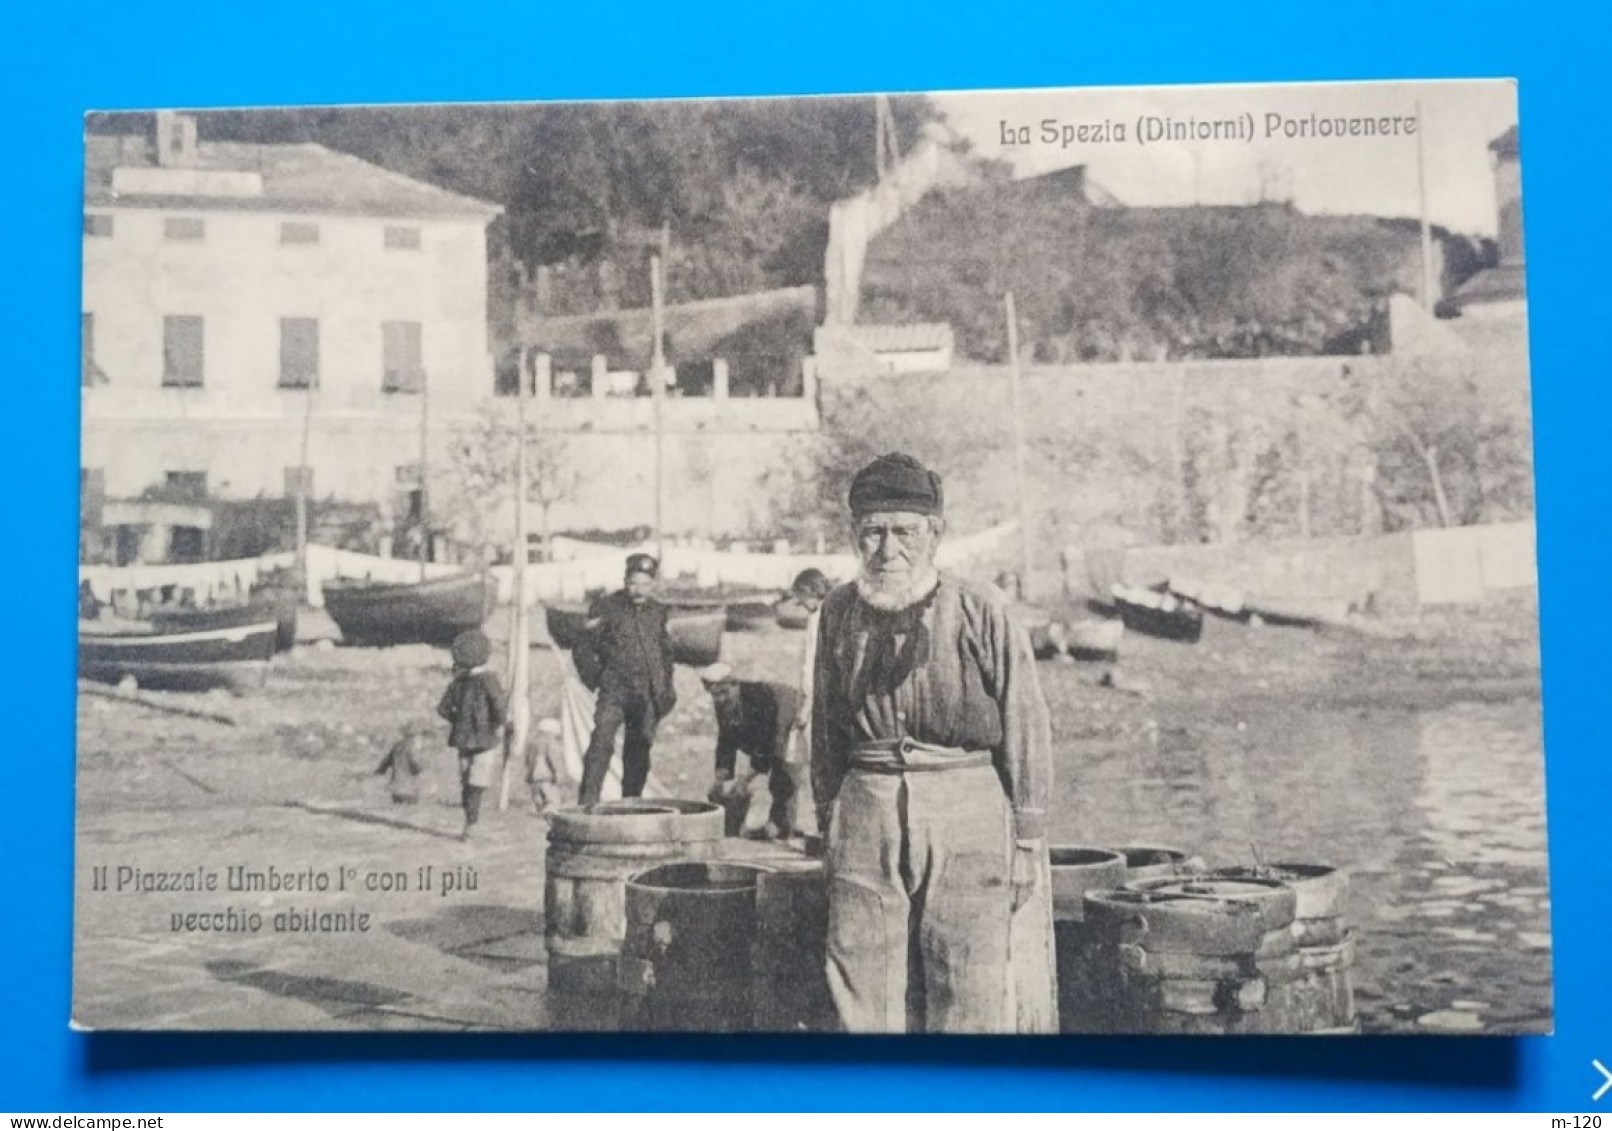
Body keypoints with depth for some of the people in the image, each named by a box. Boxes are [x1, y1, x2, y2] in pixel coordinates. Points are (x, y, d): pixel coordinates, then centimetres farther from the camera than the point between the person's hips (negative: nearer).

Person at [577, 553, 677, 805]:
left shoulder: (657, 611, 10)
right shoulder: (606, 606, -3)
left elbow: (665, 650, 21)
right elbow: (588, 644, 4)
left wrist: (666, 687, 19)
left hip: (648, 694, 4)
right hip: (615, 689, -4)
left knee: (639, 750, 9)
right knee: (602, 741, -19)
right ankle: (589, 801, -19)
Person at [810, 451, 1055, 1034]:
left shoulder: (981, 609, -6)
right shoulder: (840, 612, 6)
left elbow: (1027, 727, -1)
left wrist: (1027, 843, 0)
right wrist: (829, 828, 16)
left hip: (968, 815, -3)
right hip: (867, 812, 3)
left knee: (971, 1003, -1)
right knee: (865, 1002, 6)